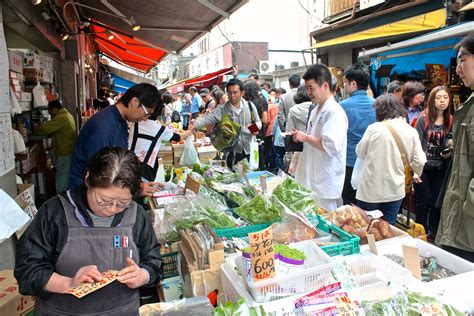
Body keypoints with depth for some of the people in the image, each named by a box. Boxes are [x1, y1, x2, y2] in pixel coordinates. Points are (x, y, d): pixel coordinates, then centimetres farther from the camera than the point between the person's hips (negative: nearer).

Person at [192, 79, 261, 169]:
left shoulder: (249, 105, 0)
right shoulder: (222, 109, -8)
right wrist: (195, 125, -39)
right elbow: (207, 118, -20)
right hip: (233, 152, -2)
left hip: (250, 149, 2)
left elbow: (258, 121, 11)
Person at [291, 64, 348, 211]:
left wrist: (306, 137, -14)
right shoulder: (315, 111, 15)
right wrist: (301, 137, 6)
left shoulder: (335, 112, -14)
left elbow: (331, 146, -24)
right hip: (311, 178, 9)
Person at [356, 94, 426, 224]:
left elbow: (360, 153, -2)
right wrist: (416, 174, 21)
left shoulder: (374, 128, -13)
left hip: (371, 190, -3)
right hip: (395, 191, 3)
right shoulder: (411, 132, -2)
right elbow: (419, 161, 1)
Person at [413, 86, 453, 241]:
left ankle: (433, 233, 29)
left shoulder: (450, 120, 4)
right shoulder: (424, 118, -9)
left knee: (438, 201, 12)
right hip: (423, 167, -4)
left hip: (440, 168, 4)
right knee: (423, 202, 4)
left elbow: (450, 143, 15)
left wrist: (450, 153, -6)